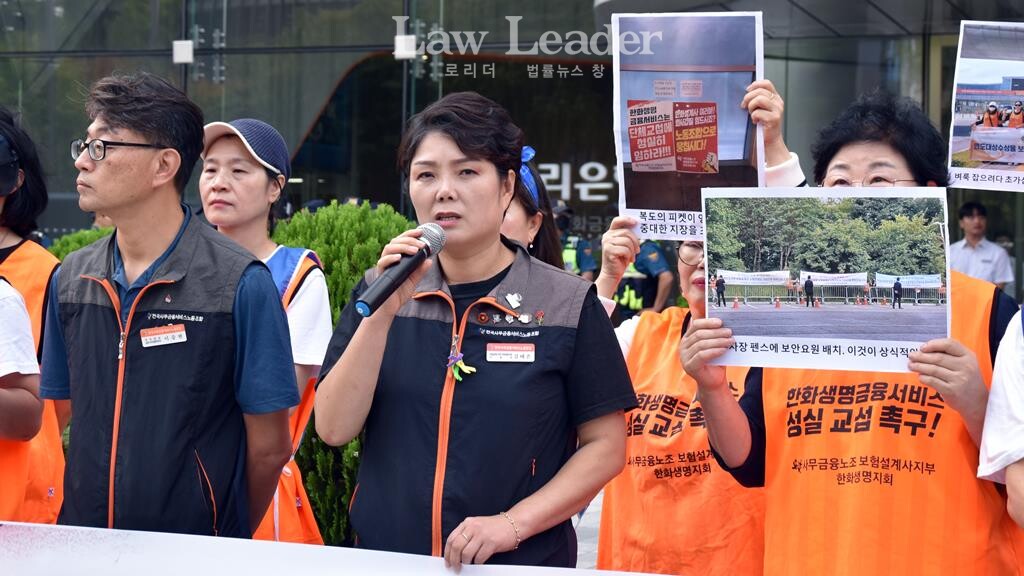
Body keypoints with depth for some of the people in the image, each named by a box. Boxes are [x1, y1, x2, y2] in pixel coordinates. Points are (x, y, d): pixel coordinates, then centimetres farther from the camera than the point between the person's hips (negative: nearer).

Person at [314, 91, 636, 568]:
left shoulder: (568, 304, -6)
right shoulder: (379, 291, 1)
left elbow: (604, 446, -5)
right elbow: (334, 429, -6)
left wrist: (513, 523, -16)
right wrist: (384, 312, -16)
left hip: (521, 563, -2)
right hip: (386, 557, 2)